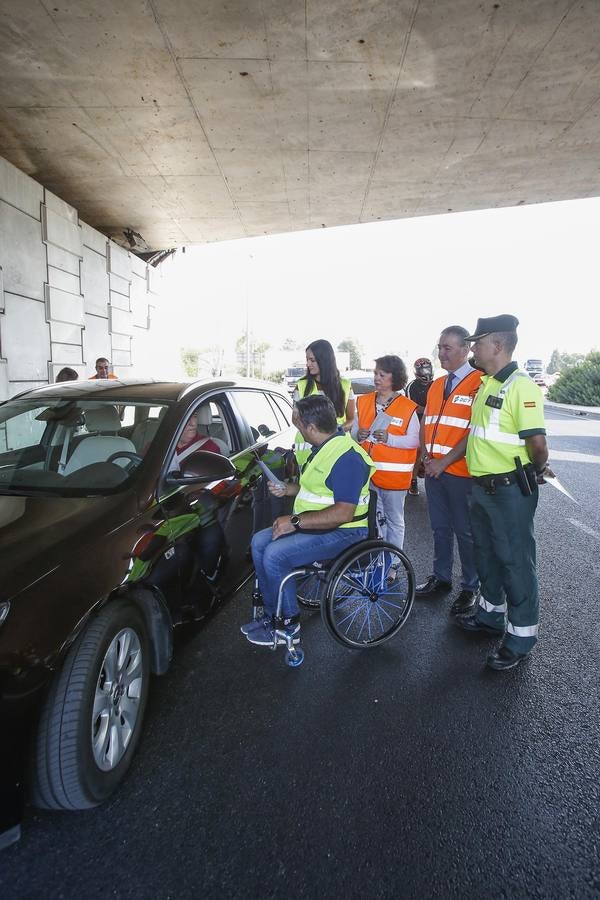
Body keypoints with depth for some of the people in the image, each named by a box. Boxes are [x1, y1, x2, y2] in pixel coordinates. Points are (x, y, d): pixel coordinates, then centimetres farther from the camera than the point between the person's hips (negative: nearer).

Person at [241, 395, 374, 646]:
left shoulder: (345, 457, -24)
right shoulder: (324, 447, 9)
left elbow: (343, 514, -30)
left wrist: (295, 521, -26)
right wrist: (288, 489, 10)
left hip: (342, 532, -11)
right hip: (311, 524, 11)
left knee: (275, 555, -22)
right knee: (259, 542, 3)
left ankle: (288, 624, -2)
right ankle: (271, 614, 10)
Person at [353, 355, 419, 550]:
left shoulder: (407, 407, -6)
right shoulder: (364, 402, 7)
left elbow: (414, 440, -9)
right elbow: (354, 432, 13)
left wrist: (389, 438, -22)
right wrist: (359, 435, -10)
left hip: (394, 474, -4)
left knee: (394, 520, 9)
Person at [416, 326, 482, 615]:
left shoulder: (479, 383, -11)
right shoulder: (436, 385, 13)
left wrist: (445, 461, -17)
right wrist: (426, 456, 0)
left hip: (461, 472, -7)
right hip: (434, 470, 7)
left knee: (466, 532, 6)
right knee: (440, 528, 17)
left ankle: (471, 588, 22)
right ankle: (441, 578, 32)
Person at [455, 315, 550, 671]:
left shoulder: (521, 385, -20)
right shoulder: (487, 384, 10)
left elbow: (537, 441, -25)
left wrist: (538, 469, -8)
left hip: (511, 491, -9)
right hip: (483, 488, 9)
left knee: (516, 562, 4)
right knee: (487, 555, 22)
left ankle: (521, 638, 20)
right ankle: (491, 614, 41)